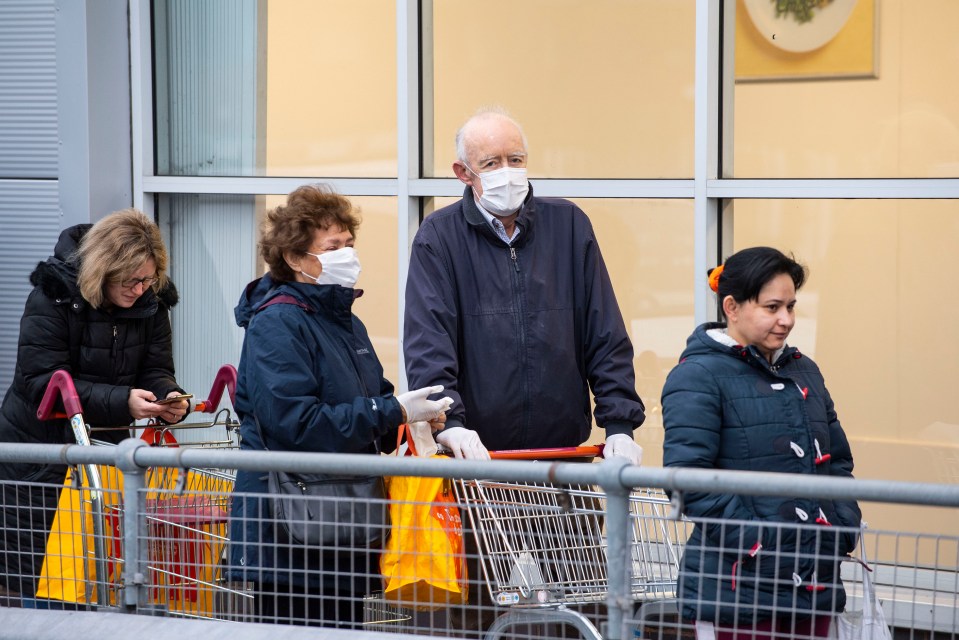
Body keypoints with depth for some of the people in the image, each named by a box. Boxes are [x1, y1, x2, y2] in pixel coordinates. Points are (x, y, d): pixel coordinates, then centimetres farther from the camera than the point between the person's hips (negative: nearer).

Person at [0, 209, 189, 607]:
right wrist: (122, 402, -35)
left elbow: (156, 370, -1)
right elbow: (41, 382, -25)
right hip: (39, 445, -4)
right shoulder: (53, 297, -19)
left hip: (105, 444, 4)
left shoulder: (151, 303, -3)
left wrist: (171, 399, -27)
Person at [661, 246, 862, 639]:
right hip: (740, 584, -7)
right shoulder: (698, 376, -7)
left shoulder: (804, 371, 17)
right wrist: (757, 543, -19)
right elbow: (688, 477, -16)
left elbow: (838, 460, 23)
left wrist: (844, 527, 5)